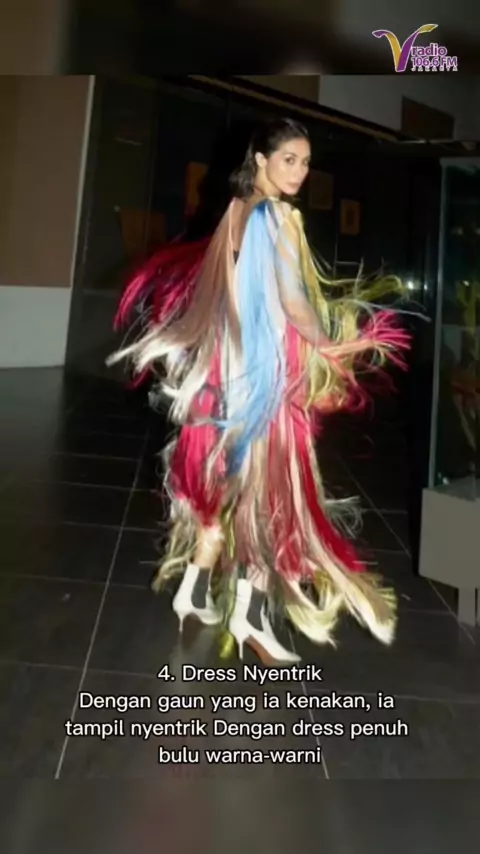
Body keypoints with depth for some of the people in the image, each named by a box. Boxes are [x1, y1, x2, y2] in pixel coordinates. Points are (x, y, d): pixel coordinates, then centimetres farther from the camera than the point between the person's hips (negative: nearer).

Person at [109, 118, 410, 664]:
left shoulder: (239, 212, 13)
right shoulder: (278, 217, -11)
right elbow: (292, 302, -18)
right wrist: (332, 351, -7)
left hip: (233, 360, 8)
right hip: (271, 364, -8)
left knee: (227, 480, 15)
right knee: (265, 482, -1)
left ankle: (197, 587, 25)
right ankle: (249, 610, 8)